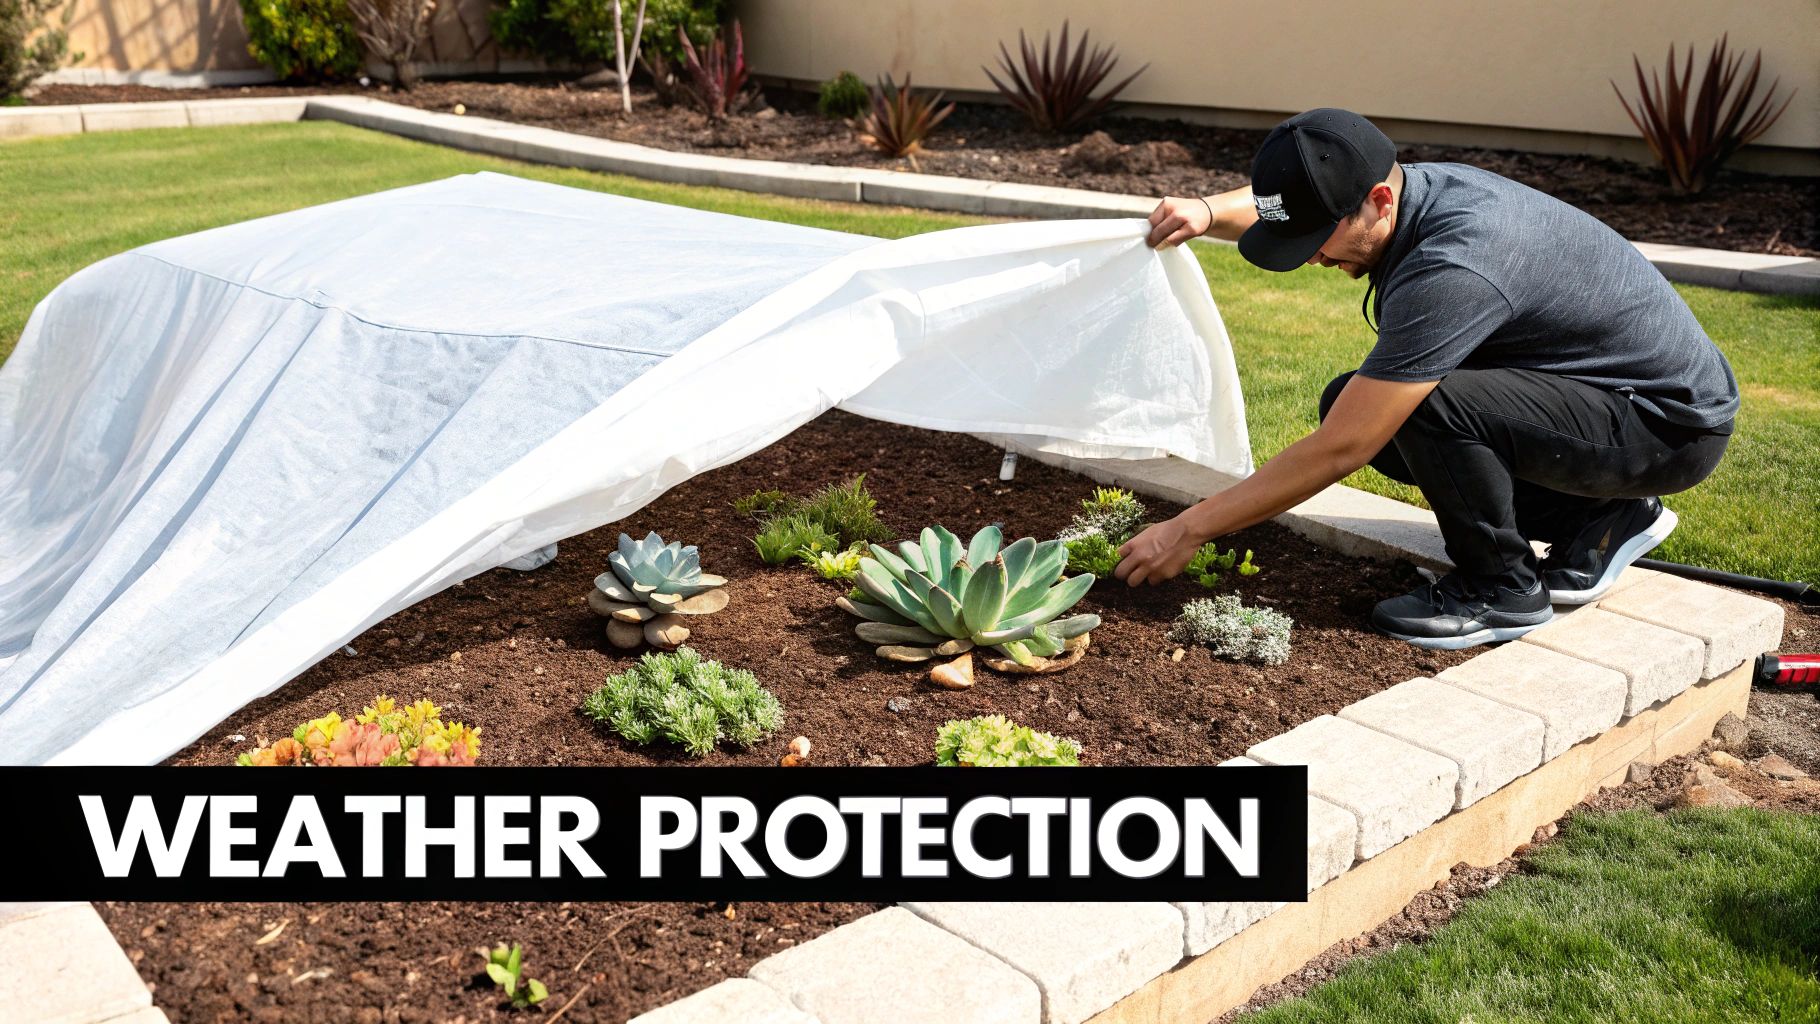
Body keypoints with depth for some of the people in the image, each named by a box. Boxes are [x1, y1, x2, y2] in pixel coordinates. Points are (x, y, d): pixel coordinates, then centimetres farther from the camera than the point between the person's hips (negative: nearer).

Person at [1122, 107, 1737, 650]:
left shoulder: (1450, 272, -34)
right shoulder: (1417, 186, -6)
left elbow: (1338, 451, -31)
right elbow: (1284, 206, 14)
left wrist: (1189, 530, -23)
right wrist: (1207, 212, -9)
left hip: (1675, 424, -9)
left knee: (1428, 406, -33)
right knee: (1354, 406, 0)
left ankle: (1504, 591, -6)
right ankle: (1598, 517, 10)